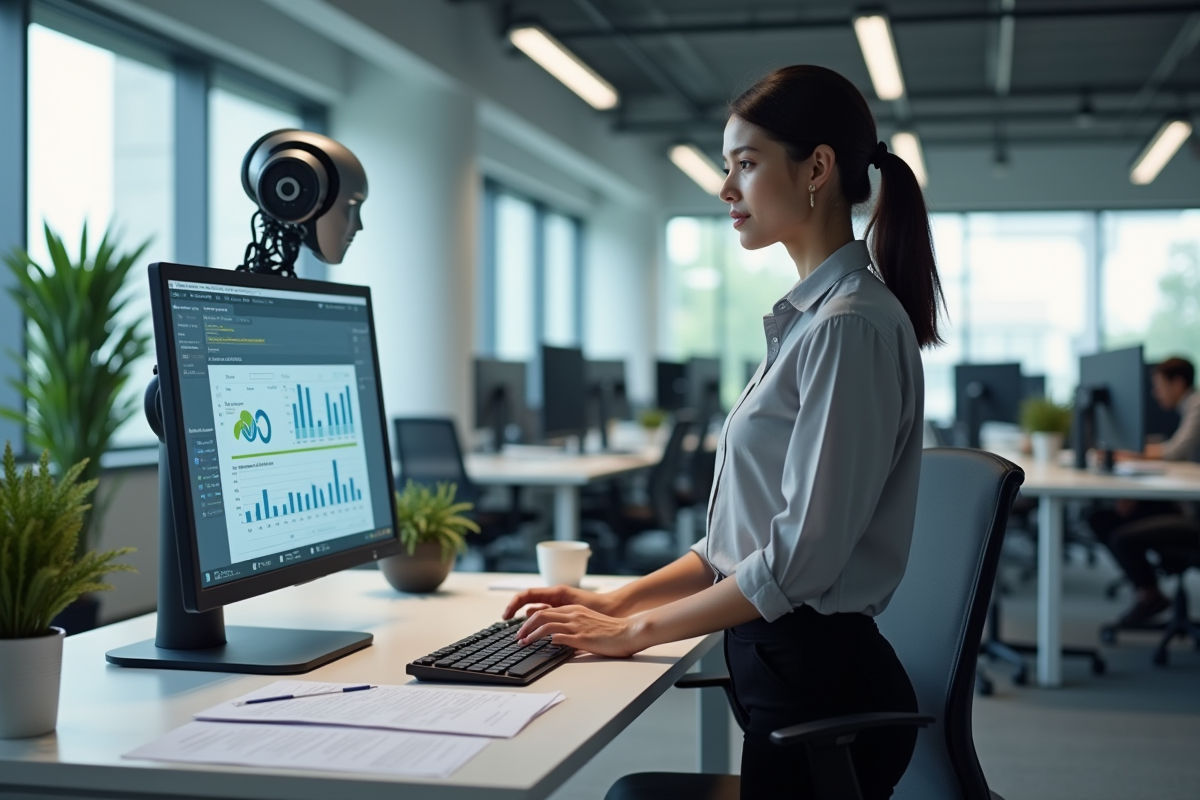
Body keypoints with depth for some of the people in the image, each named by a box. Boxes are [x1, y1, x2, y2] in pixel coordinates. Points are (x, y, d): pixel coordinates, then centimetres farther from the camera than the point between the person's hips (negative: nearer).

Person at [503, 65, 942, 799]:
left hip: (821, 687, -8)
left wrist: (633, 632, -12)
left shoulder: (851, 325, -16)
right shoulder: (810, 318, 13)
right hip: (784, 670, 8)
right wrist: (619, 601, 8)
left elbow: (801, 557, -20)